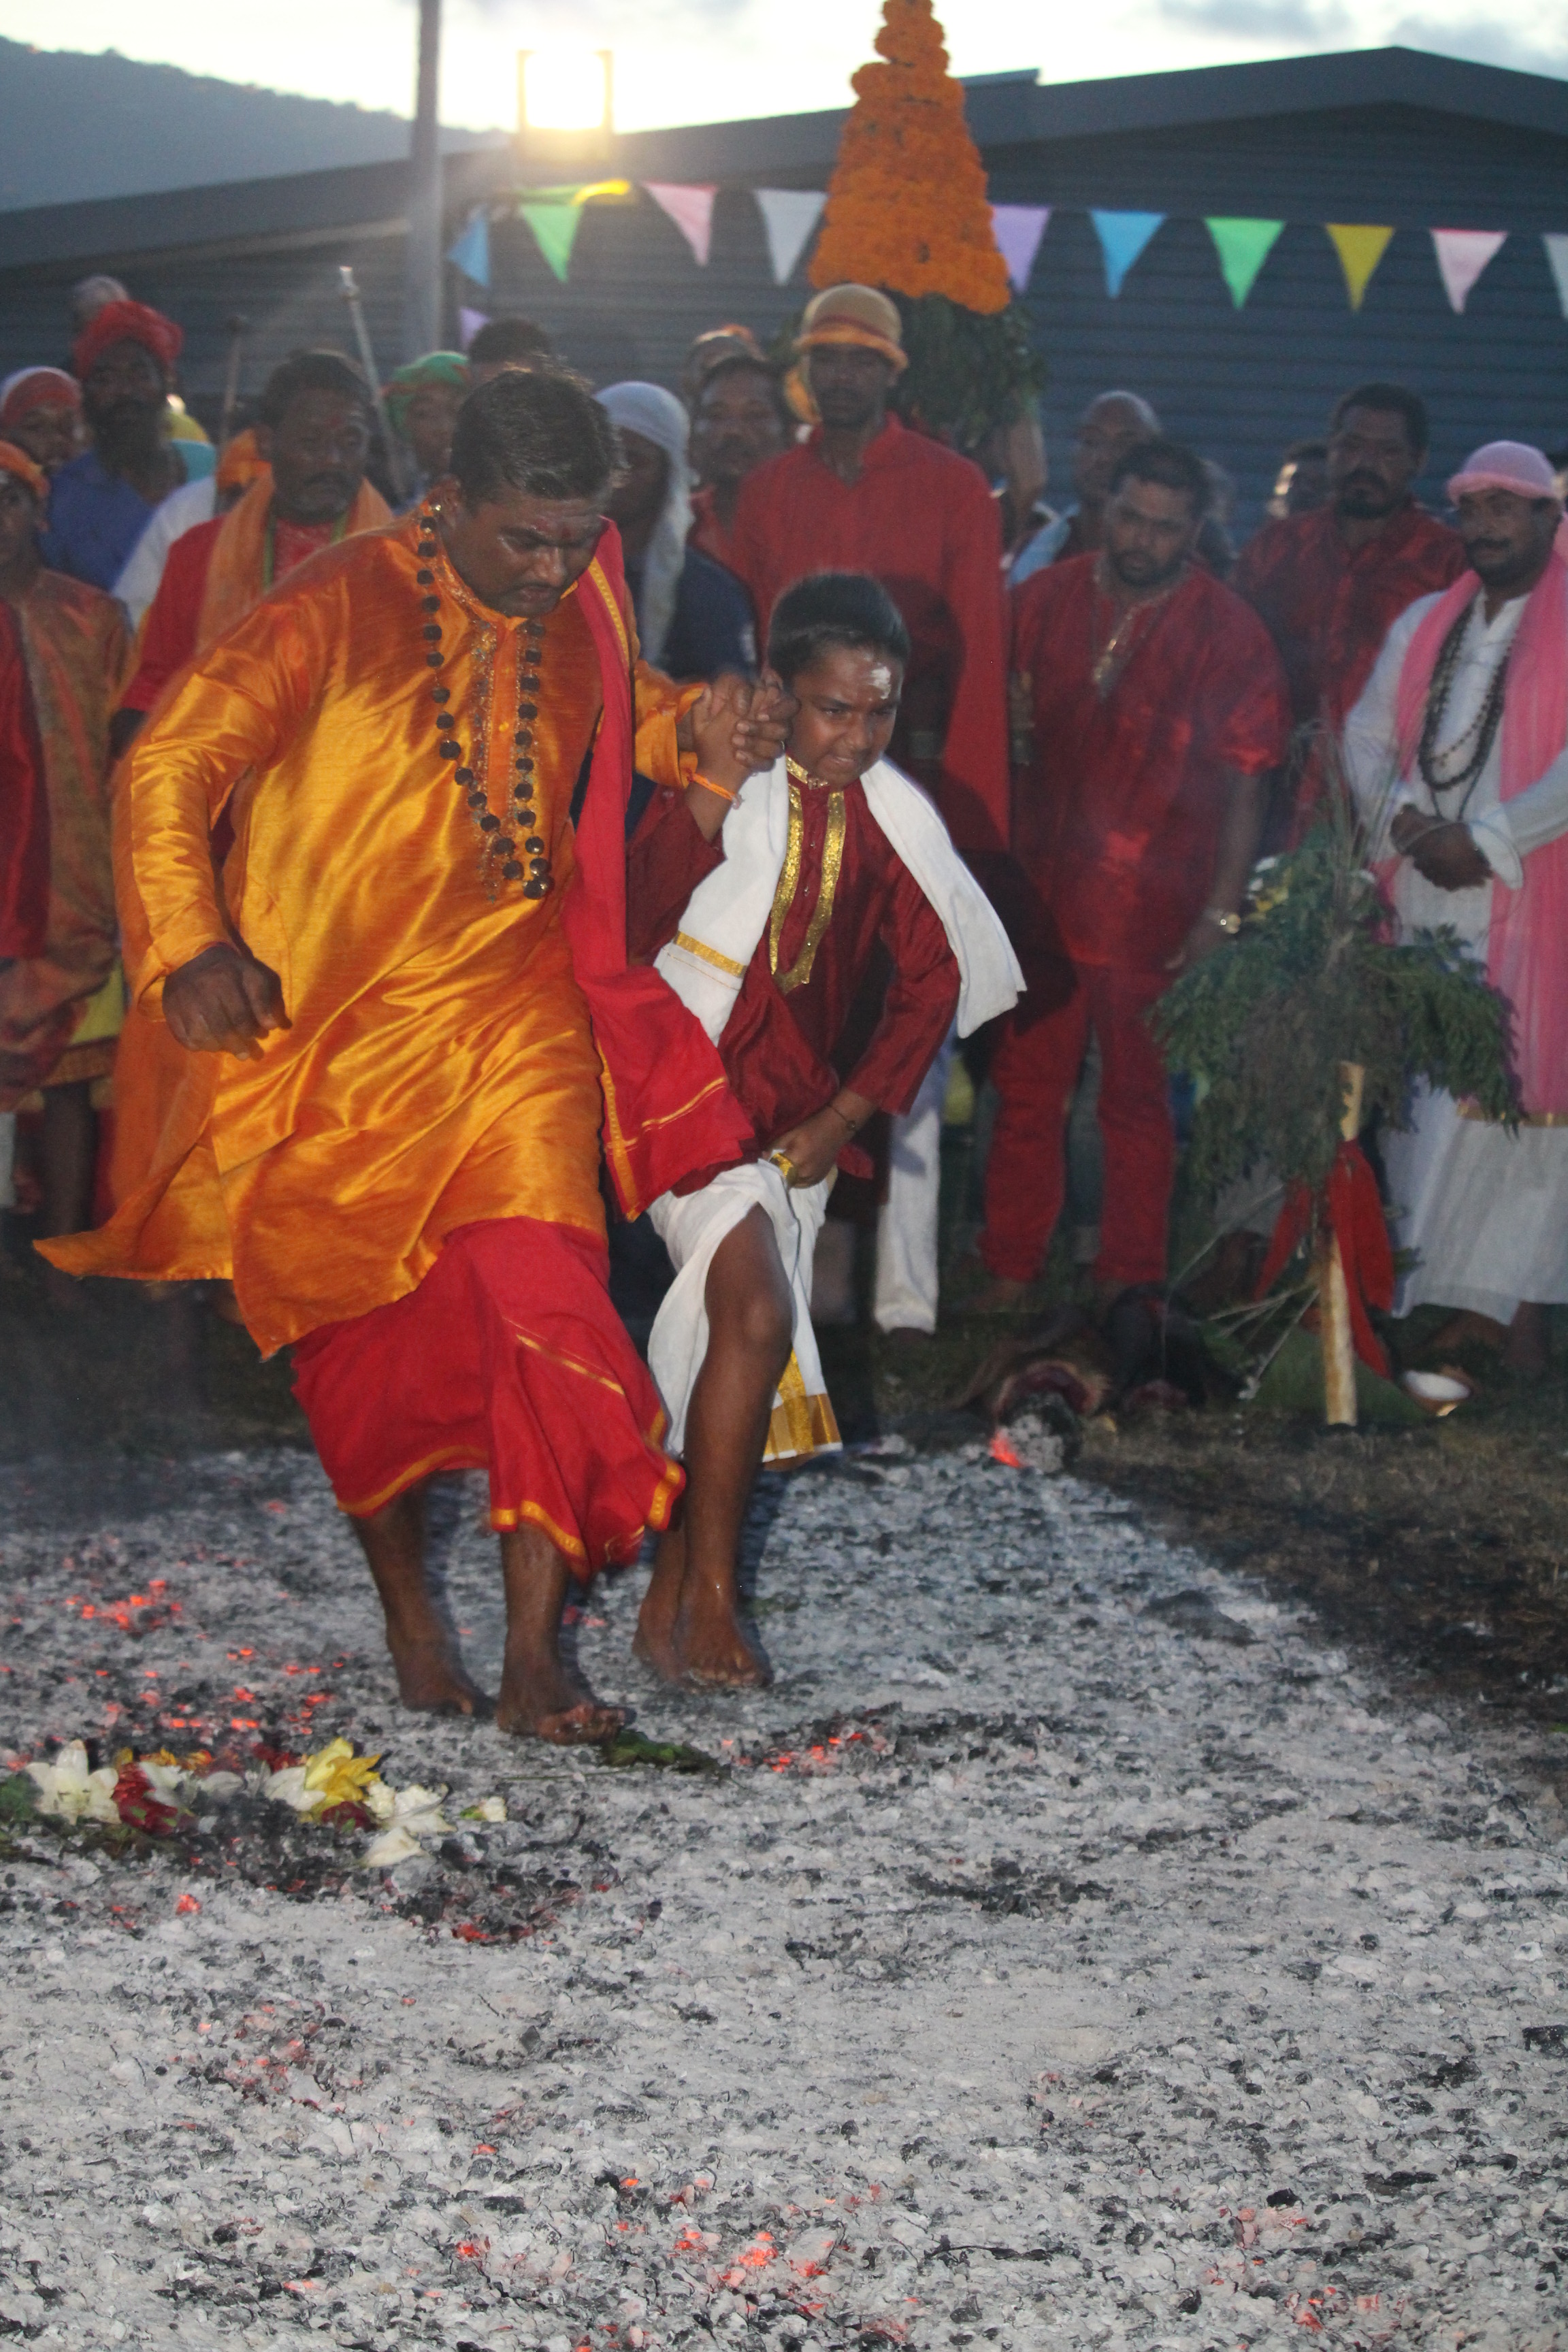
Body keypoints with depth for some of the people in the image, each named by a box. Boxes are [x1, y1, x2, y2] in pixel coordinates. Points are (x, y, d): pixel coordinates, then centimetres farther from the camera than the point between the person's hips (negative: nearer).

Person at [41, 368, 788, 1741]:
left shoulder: (586, 601, 3)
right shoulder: (337, 611, -12)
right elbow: (170, 768, -11)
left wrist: (693, 728, 3)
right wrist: (191, 946, -25)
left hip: (511, 1011, 2)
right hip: (333, 1025, -2)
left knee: (543, 1317, -12)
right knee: (369, 1340, 8)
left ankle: (534, 1662, -8)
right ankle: (408, 1612, 30)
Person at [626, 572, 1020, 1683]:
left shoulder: (888, 817, 3)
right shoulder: (724, 791, -10)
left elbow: (934, 974, 11)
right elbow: (641, 933, -17)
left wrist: (845, 1116, 6)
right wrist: (709, 792, -24)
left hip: (798, 1119, 5)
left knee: (735, 1359, 7)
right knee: (755, 1314, -22)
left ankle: (669, 1606, 19)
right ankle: (712, 1600, -12)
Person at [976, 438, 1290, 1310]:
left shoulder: (1229, 633, -7)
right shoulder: (1048, 599, 3)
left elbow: (1244, 783, -7)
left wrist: (1223, 911, -12)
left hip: (1153, 912, -3)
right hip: (1040, 899, 3)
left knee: (1137, 1102, 8)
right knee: (1027, 1092, 10)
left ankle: (1127, 1294, 19)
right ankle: (1010, 1279, 21)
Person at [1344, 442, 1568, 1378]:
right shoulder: (1424, 626, 16)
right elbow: (1367, 735, 15)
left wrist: (1488, 840, -15)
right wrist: (1405, 822, -3)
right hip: (1423, 897, 6)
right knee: (1421, 1101, 4)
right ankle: (1452, 1302, 11)